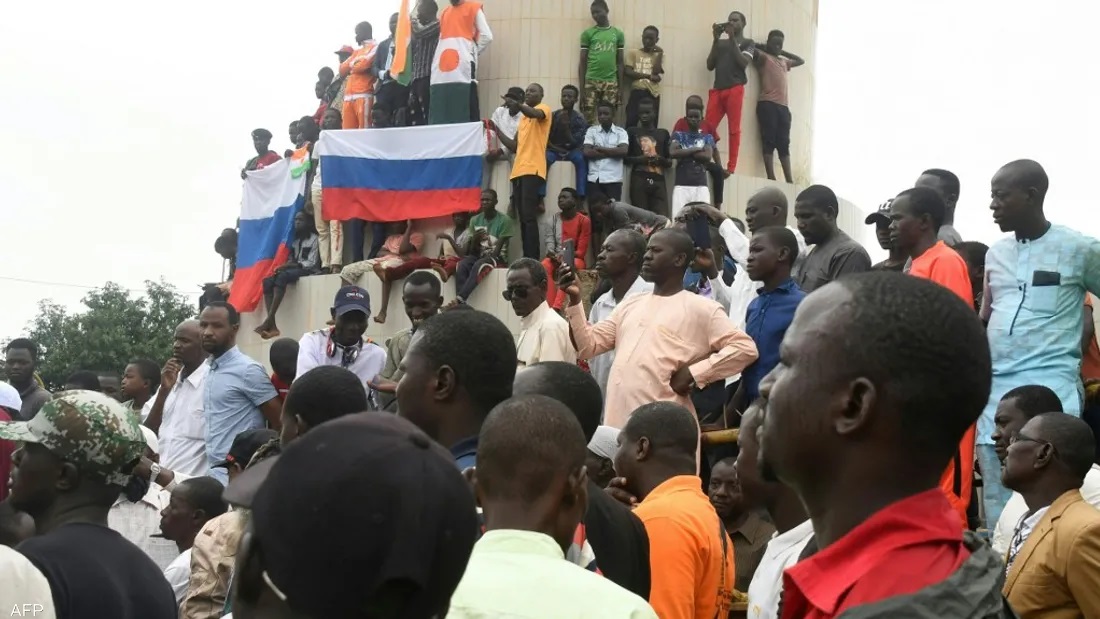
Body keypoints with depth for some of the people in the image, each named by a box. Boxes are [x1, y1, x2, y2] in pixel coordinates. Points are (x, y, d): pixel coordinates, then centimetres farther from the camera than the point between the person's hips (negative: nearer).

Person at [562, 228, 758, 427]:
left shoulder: (700, 308, 0)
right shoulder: (630, 304, 20)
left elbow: (745, 348, -8)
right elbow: (587, 346, 18)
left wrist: (693, 373, -12)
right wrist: (575, 300, 6)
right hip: (616, 422, 6)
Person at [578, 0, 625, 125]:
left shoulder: (618, 34, 10)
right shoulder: (587, 34, 5)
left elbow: (620, 62, 12)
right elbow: (583, 61, 5)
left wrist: (620, 87, 6)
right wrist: (581, 87, -2)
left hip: (611, 82, 1)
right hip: (591, 81, -1)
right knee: (589, 118, -5)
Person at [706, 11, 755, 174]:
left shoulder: (748, 43, 13)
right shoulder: (720, 43, 21)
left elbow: (743, 63, -4)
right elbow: (709, 65, 13)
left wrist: (732, 39, -4)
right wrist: (716, 40, 7)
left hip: (735, 89, -3)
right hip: (717, 90, 3)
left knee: (734, 128, -6)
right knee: (708, 127, -8)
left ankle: (731, 167, -7)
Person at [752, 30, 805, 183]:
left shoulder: (784, 61, 26)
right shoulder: (763, 57, 6)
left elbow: (801, 61, 41)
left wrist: (783, 52, 30)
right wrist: (763, 48, 6)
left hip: (783, 106, 7)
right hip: (767, 104, -7)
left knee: (784, 144, 4)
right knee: (769, 142, -10)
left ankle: (789, 180, 1)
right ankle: (771, 179, -16)